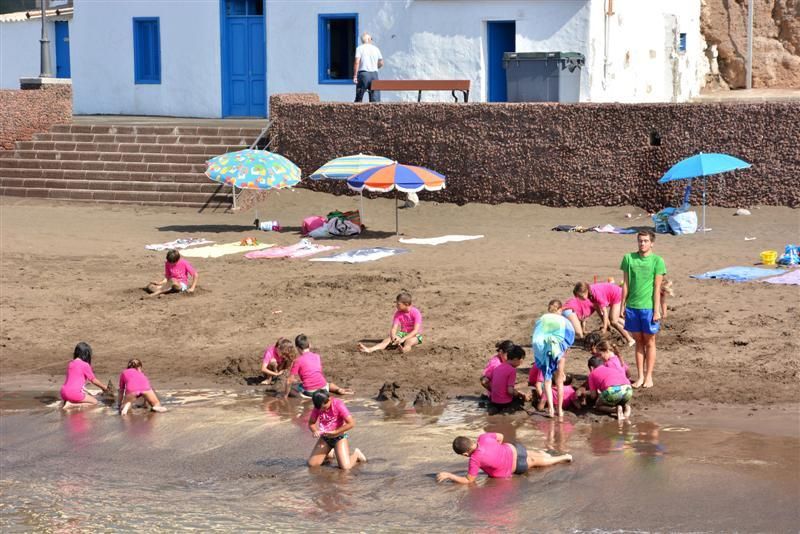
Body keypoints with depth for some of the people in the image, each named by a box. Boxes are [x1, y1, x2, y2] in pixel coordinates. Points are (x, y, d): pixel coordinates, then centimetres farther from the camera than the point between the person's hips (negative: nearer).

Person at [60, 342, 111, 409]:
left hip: (64, 392, 8)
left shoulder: (71, 364, 15)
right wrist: (104, 388, 23)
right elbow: (94, 380, 6)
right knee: (94, 402, 8)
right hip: (75, 393, -8)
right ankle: (71, 404, -9)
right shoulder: (85, 365, -4)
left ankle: (66, 402, 6)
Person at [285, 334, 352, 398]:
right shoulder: (317, 356, 8)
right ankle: (339, 390, 9)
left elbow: (289, 381, -9)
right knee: (328, 384, 39)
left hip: (309, 392, -5)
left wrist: (285, 395, 1)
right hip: (323, 388, 5)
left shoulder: (298, 361, -9)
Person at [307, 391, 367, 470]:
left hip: (339, 437, -4)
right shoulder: (317, 407, -8)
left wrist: (334, 432, -24)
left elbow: (351, 424, -24)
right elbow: (311, 423, 4)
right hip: (325, 438, 4)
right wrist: (314, 431, -19)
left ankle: (356, 454, 15)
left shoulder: (338, 405, -21)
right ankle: (328, 453, 25)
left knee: (345, 467, -19)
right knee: (312, 464, -4)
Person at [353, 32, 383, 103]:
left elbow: (357, 62, -10)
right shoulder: (376, 48, 8)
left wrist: (355, 76, -9)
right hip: (374, 73, 2)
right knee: (375, 99, 1)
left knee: (359, 98, 4)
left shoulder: (360, 48, 0)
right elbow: (381, 64, 10)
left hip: (363, 73, -2)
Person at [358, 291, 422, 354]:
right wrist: (393, 336, -33)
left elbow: (416, 330, -24)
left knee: (409, 341, -40)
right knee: (388, 340, -23)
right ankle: (369, 350, -44)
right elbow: (393, 329, -8)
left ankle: (404, 350, -76)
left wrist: (403, 339, -34)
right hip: (403, 333, 4)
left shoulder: (415, 313, -17)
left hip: (415, 335, -4)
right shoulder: (398, 313, -2)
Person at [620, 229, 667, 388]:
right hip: (632, 306, 3)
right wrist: (622, 306, 5)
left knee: (649, 342, 6)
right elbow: (626, 284, 7)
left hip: (649, 307, -2)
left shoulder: (657, 261, -4)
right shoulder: (629, 258, 3)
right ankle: (640, 376, 17)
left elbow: (657, 288, -5)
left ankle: (648, 377, 13)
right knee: (638, 341, 10)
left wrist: (656, 310, -9)